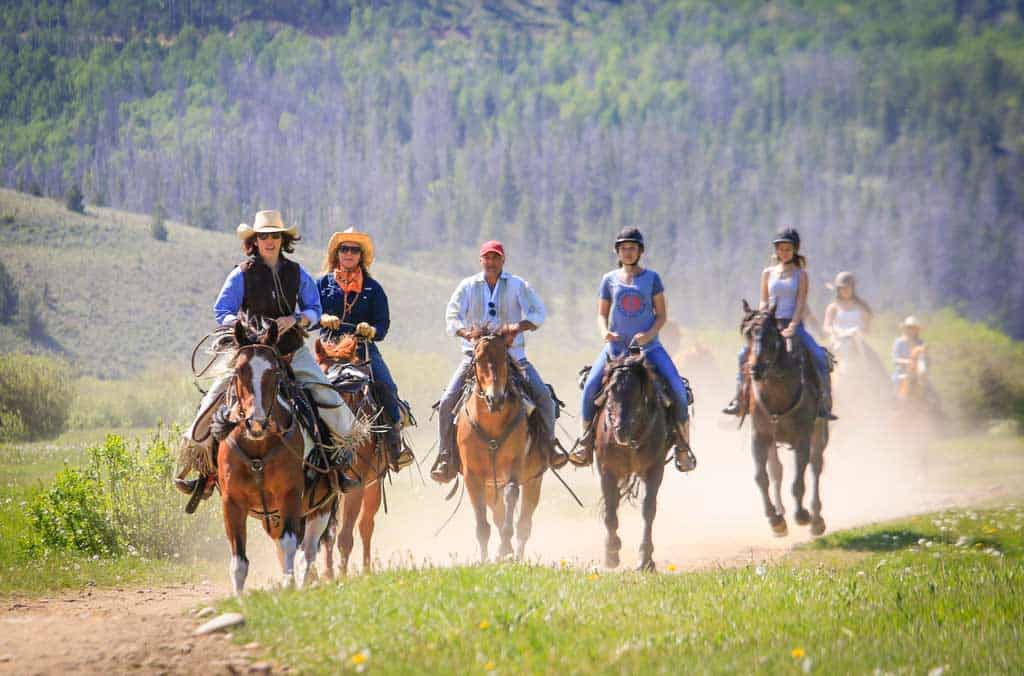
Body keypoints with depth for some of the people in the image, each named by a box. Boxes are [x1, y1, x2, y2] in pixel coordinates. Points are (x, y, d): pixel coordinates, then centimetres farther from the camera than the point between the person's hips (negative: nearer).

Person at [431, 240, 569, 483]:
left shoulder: (517, 285, 6)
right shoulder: (467, 286, 8)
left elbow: (539, 313, -1)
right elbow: (452, 316, 0)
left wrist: (520, 326, -20)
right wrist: (466, 332, -21)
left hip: (512, 354, 0)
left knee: (543, 396, -16)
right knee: (448, 402, -14)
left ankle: (549, 445, 3)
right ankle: (446, 459, -5)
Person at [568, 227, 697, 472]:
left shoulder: (651, 278, 4)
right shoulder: (609, 280, 8)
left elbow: (662, 314, 4)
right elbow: (602, 314, 13)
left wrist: (649, 334, -15)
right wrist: (604, 332, -9)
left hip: (648, 345, -1)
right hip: (616, 346, 1)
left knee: (677, 389, -19)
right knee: (590, 387, -19)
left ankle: (682, 446, -5)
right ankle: (585, 444, -3)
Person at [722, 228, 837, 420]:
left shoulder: (800, 274, 4)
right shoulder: (768, 273, 11)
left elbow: (801, 303, -5)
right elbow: (764, 302, 9)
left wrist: (792, 326, -18)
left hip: (793, 324, -2)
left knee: (819, 356, -21)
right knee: (745, 353, -14)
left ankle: (824, 403, -15)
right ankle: (739, 400, -5)